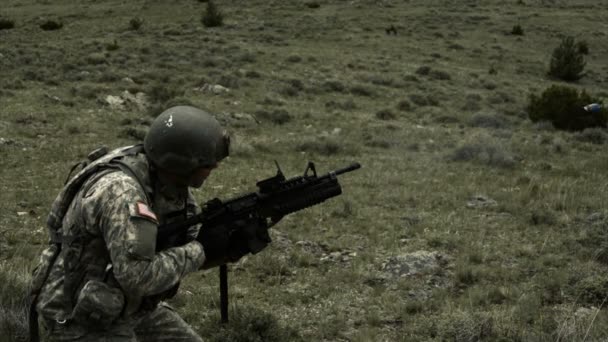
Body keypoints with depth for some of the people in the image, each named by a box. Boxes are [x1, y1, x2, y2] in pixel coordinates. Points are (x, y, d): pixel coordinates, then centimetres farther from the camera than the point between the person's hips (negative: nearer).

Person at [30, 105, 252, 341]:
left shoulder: (171, 178, -4)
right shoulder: (121, 191, -31)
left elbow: (184, 249, 4)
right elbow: (138, 275, -35)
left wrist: (230, 246, -15)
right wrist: (199, 251, -23)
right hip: (84, 318, -9)